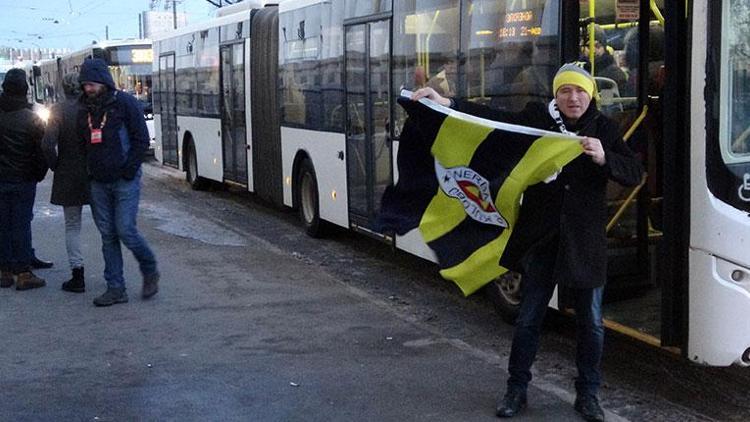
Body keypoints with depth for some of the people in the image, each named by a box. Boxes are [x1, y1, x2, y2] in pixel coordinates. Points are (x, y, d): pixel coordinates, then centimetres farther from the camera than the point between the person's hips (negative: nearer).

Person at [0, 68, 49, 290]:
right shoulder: (32, 120, -11)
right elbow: (41, 152, -7)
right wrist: (39, 174, 8)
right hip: (23, 180, -3)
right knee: (21, 224, 1)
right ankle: (23, 273, 3)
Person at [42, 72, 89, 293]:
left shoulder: (58, 110, -8)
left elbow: (48, 145, -14)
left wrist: (56, 167, 0)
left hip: (68, 176, -1)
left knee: (72, 225, 9)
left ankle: (78, 276, 6)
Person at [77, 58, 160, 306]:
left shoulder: (125, 103, -5)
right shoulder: (85, 110, 11)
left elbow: (141, 140, -7)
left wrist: (128, 171, -13)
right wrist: (90, 170, 8)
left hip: (125, 181, -6)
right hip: (98, 183, 6)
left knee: (125, 231, -10)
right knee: (107, 235, 5)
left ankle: (150, 272, 15)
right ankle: (115, 289, 10)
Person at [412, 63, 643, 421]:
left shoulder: (603, 129, 1)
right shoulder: (536, 119, -1)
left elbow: (633, 174, -4)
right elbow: (492, 118, -9)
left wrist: (603, 158, -23)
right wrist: (446, 103, -19)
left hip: (586, 242, 1)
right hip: (541, 239, -1)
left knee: (591, 322, 10)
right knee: (528, 318, 8)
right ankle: (516, 389, 23)